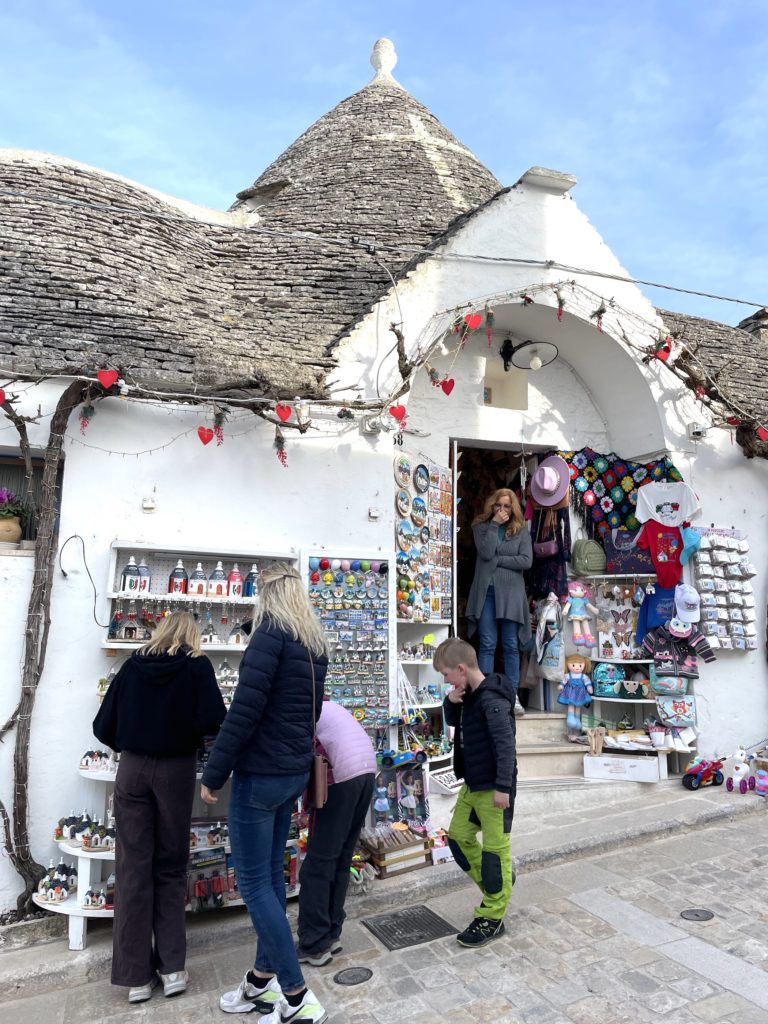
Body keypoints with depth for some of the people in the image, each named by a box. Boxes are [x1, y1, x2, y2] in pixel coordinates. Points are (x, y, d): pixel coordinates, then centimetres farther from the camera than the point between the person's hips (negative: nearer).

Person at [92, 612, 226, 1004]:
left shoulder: (132, 665, 3)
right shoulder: (197, 666, -5)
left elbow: (103, 727, 4)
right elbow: (212, 722, -16)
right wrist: (189, 731, 7)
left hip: (132, 770, 2)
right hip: (176, 770, -2)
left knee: (133, 868, 9)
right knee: (170, 866, 13)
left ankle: (137, 975, 16)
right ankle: (172, 966, 16)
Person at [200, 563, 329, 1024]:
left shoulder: (271, 633, -17)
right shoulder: (316, 643, 8)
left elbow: (245, 709, -21)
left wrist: (213, 774, -13)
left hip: (260, 774, -8)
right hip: (294, 773, 8)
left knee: (254, 883, 3)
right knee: (271, 875, 18)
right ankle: (263, 980, 30)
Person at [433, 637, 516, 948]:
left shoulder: (492, 698, -23)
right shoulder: (468, 695, 5)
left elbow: (505, 744, -25)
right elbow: (453, 721, 20)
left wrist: (503, 786, -24)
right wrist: (451, 702, -2)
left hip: (493, 786, -10)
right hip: (472, 783, 10)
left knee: (494, 848, 4)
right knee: (458, 836, 17)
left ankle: (492, 917, 17)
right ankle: (495, 884, 36)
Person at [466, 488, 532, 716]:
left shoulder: (521, 530, 7)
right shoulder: (481, 526, 6)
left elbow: (526, 561, -5)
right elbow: (486, 552, -11)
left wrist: (497, 560, -8)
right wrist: (495, 524, -9)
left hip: (511, 593, 1)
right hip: (486, 591, -1)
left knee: (511, 645, 5)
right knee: (487, 644, -1)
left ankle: (513, 694, 12)